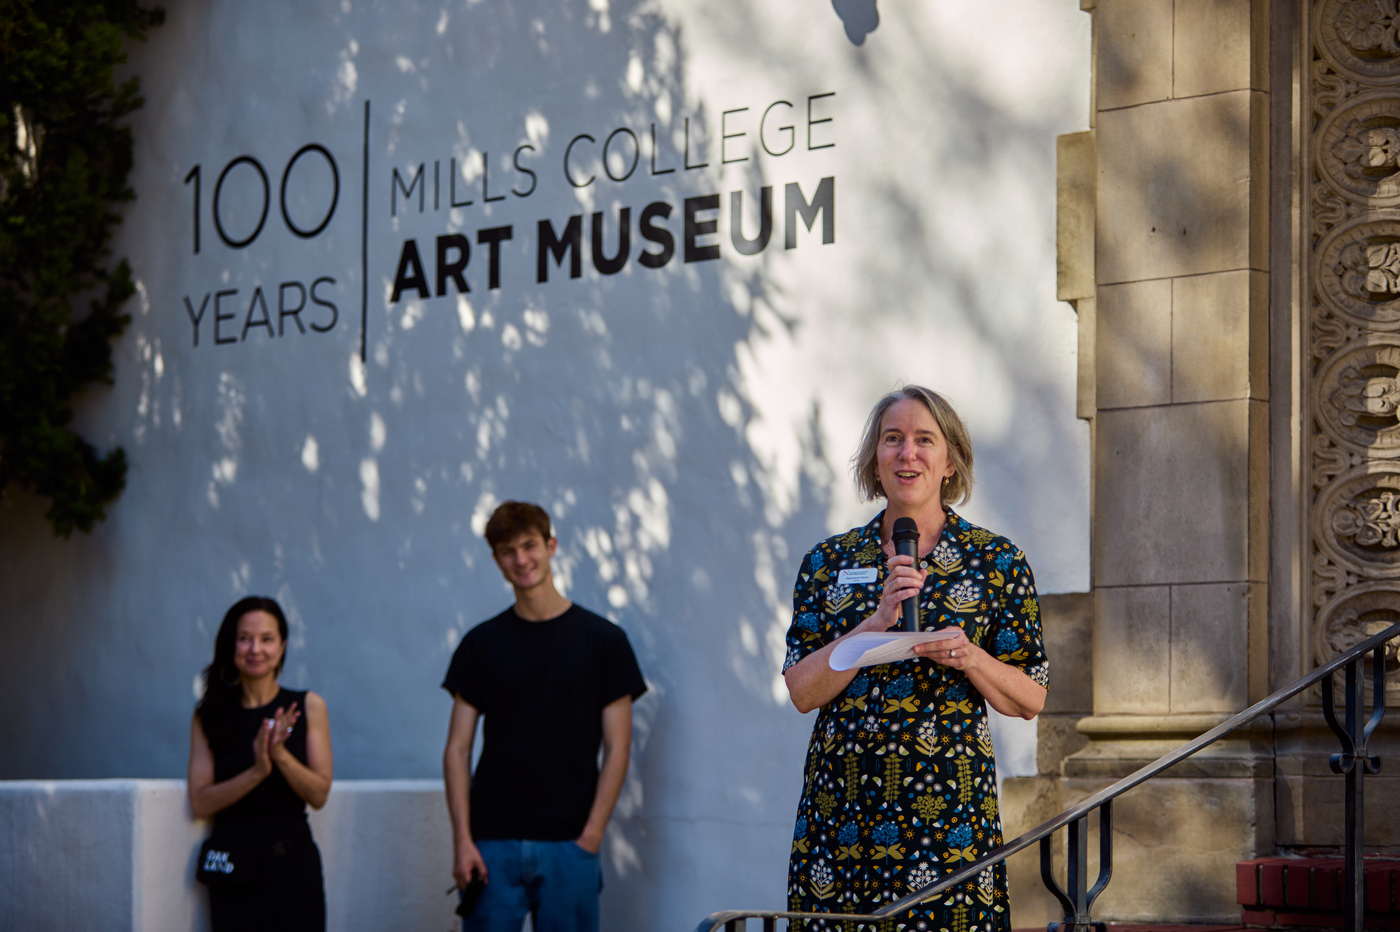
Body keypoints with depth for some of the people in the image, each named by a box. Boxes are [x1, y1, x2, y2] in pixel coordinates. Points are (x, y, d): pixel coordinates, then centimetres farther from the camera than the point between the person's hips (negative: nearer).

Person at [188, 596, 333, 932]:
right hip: (233, 864, 0)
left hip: (292, 865, 0)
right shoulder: (209, 715, 5)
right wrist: (257, 771, -17)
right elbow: (200, 802, -4)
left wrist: (280, 754, -16)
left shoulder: (308, 707, 4)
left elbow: (319, 794, 0)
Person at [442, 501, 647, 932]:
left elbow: (617, 747, 1)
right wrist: (462, 840, -5)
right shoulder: (481, 644, 8)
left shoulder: (603, 640, 3)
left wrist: (591, 835, -7)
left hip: (570, 845, -1)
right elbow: (457, 749, 6)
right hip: (493, 843, 1)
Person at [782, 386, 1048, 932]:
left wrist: (968, 658, -14)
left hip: (949, 806, -2)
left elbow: (1030, 701, 5)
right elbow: (802, 691, 0)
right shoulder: (828, 562, 8)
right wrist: (877, 622, -13)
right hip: (841, 804, 2)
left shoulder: (996, 563, 3)